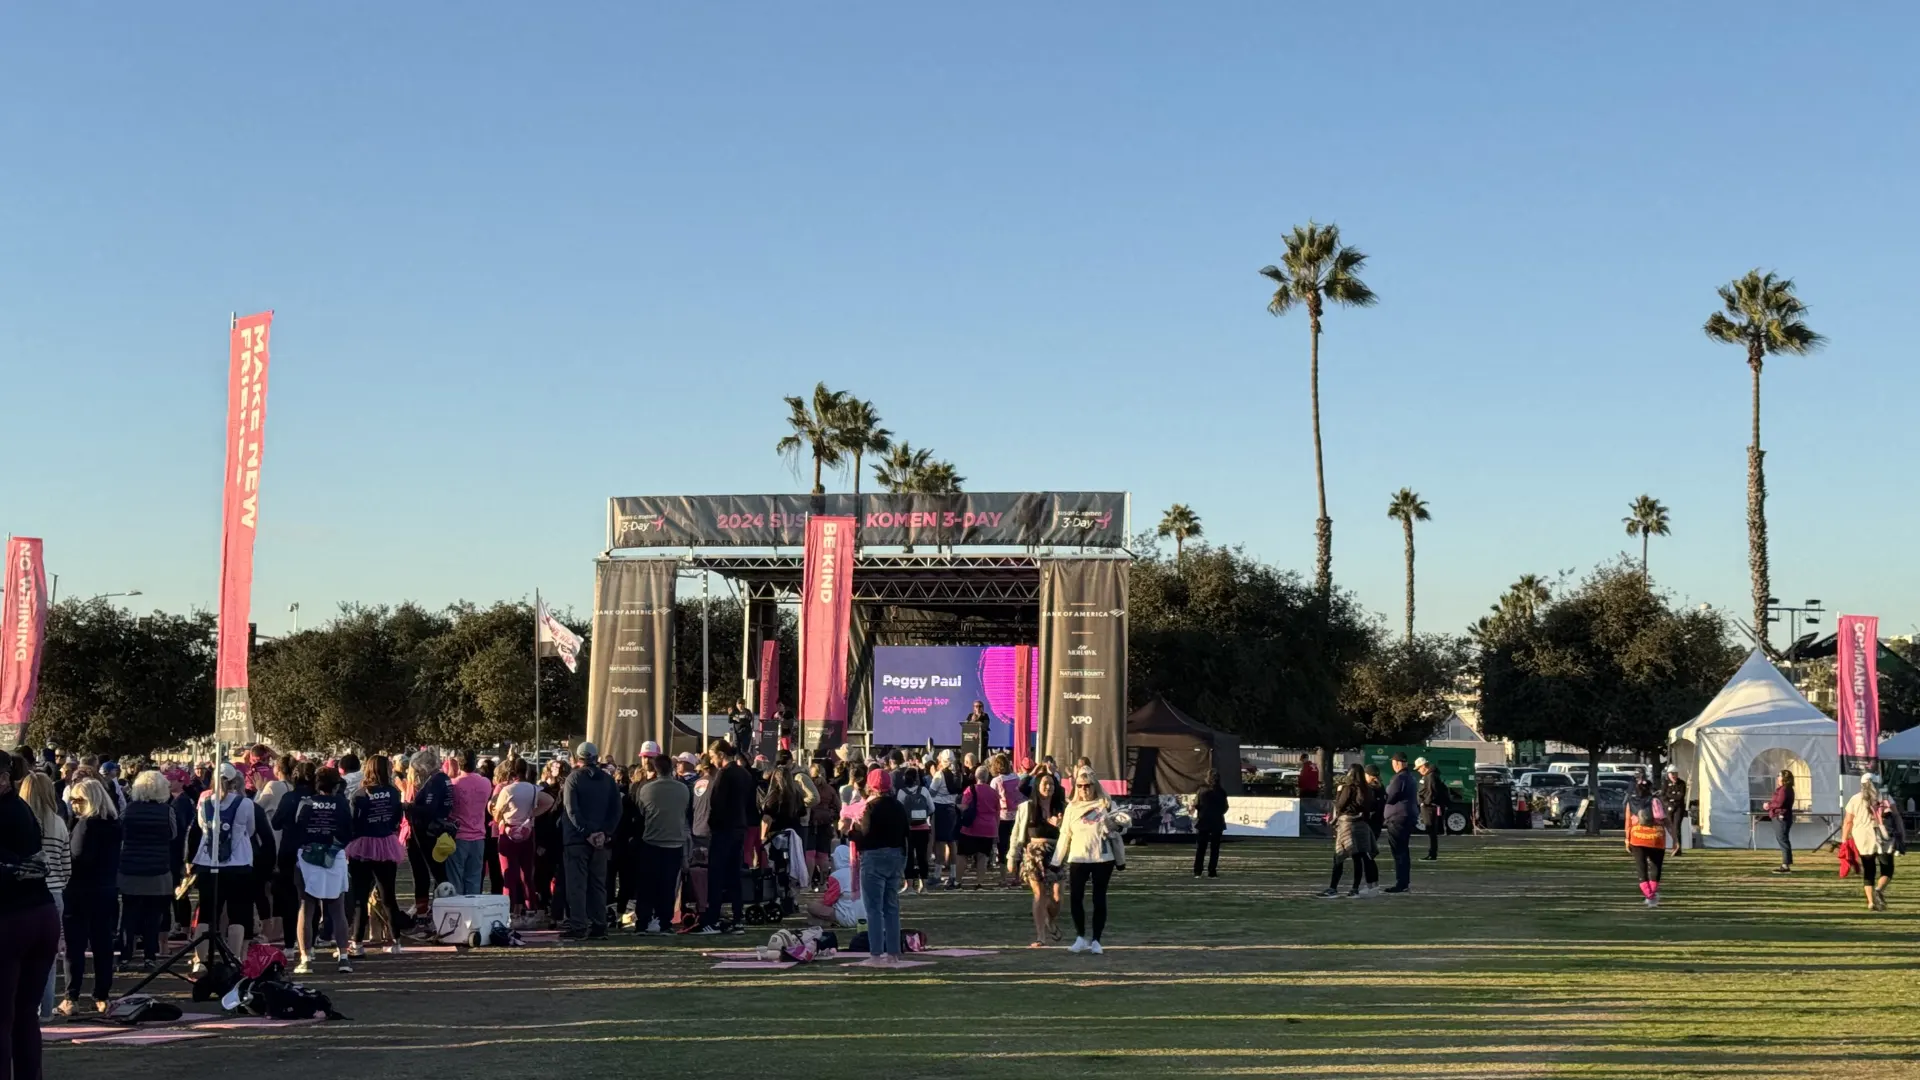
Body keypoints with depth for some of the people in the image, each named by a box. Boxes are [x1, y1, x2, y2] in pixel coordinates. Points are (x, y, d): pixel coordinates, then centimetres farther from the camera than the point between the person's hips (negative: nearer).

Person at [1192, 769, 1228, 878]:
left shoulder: (1202, 791, -10)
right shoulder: (1222, 792, -6)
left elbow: (1196, 805, -8)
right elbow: (1225, 808, -1)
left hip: (1203, 822, 0)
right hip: (1217, 823, 0)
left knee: (1200, 849, 8)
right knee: (1214, 848, 7)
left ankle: (1197, 871, 5)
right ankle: (1212, 871, 2)